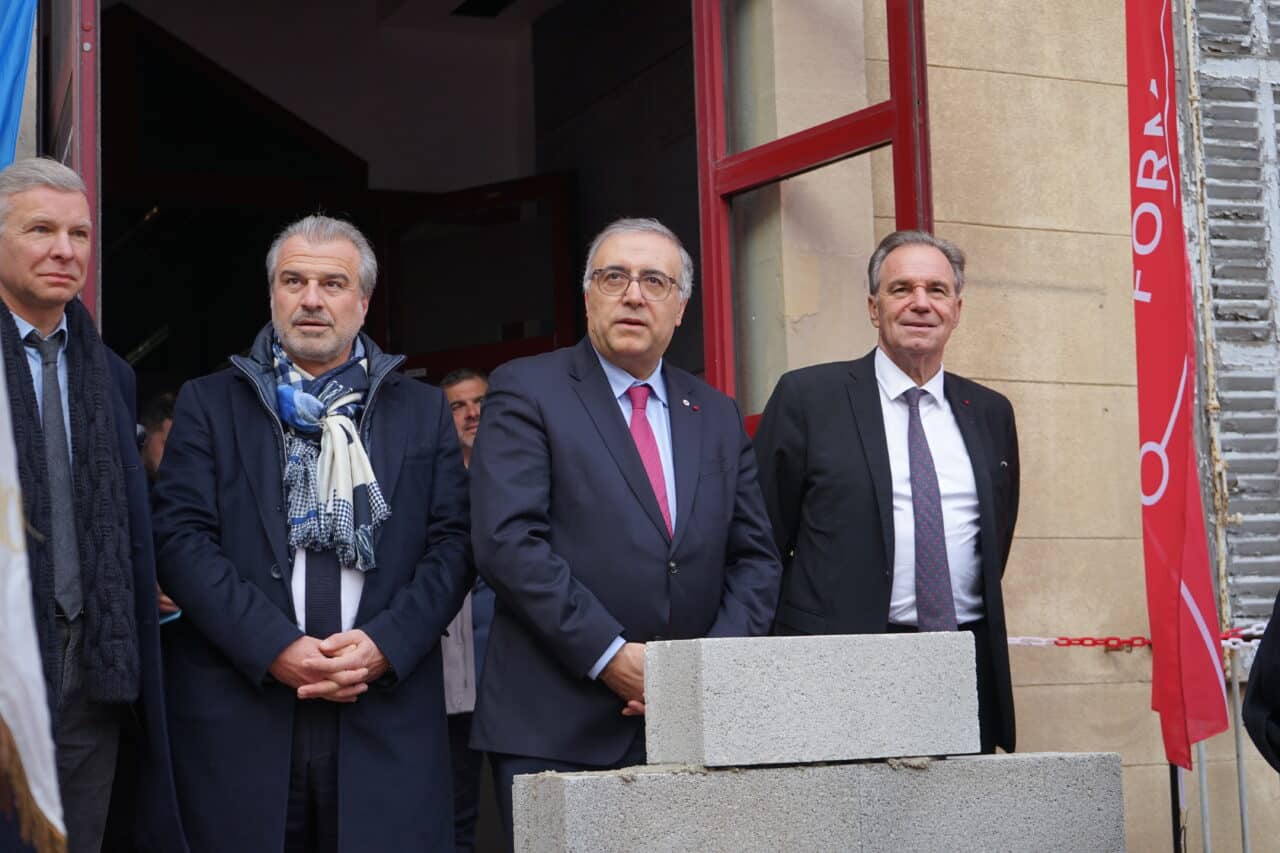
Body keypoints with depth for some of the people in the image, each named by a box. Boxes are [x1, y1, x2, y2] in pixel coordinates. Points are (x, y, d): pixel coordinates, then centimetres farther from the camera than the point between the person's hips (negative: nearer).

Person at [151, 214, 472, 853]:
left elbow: (453, 542, 7)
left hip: (386, 713, 1)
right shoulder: (208, 405, 10)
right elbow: (180, 536, -1)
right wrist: (274, 647, -12)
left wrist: (385, 644, -9)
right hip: (241, 708, -1)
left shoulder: (423, 410, 14)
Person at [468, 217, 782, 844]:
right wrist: (609, 654, -15)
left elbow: (755, 560, 13)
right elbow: (508, 541, -11)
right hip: (553, 729, -4)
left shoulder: (718, 417, 15)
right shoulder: (526, 391, 1)